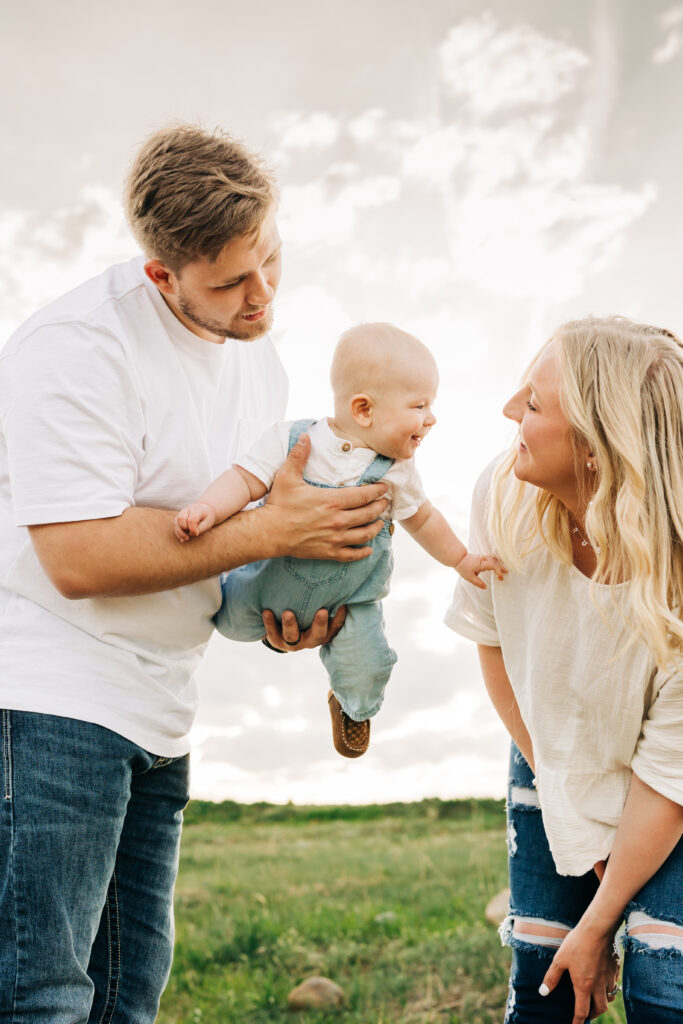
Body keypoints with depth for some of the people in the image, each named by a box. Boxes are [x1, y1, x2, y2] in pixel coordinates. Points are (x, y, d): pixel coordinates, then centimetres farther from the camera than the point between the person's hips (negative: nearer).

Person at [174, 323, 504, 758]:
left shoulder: (396, 470, -12)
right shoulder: (291, 439, -22)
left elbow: (421, 518, 4)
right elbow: (246, 480, -25)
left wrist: (461, 559, 12)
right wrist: (208, 508, -43)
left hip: (349, 598, 1)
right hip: (276, 573, -1)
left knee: (367, 668, -1)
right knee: (231, 620, 7)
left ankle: (352, 707, 36)